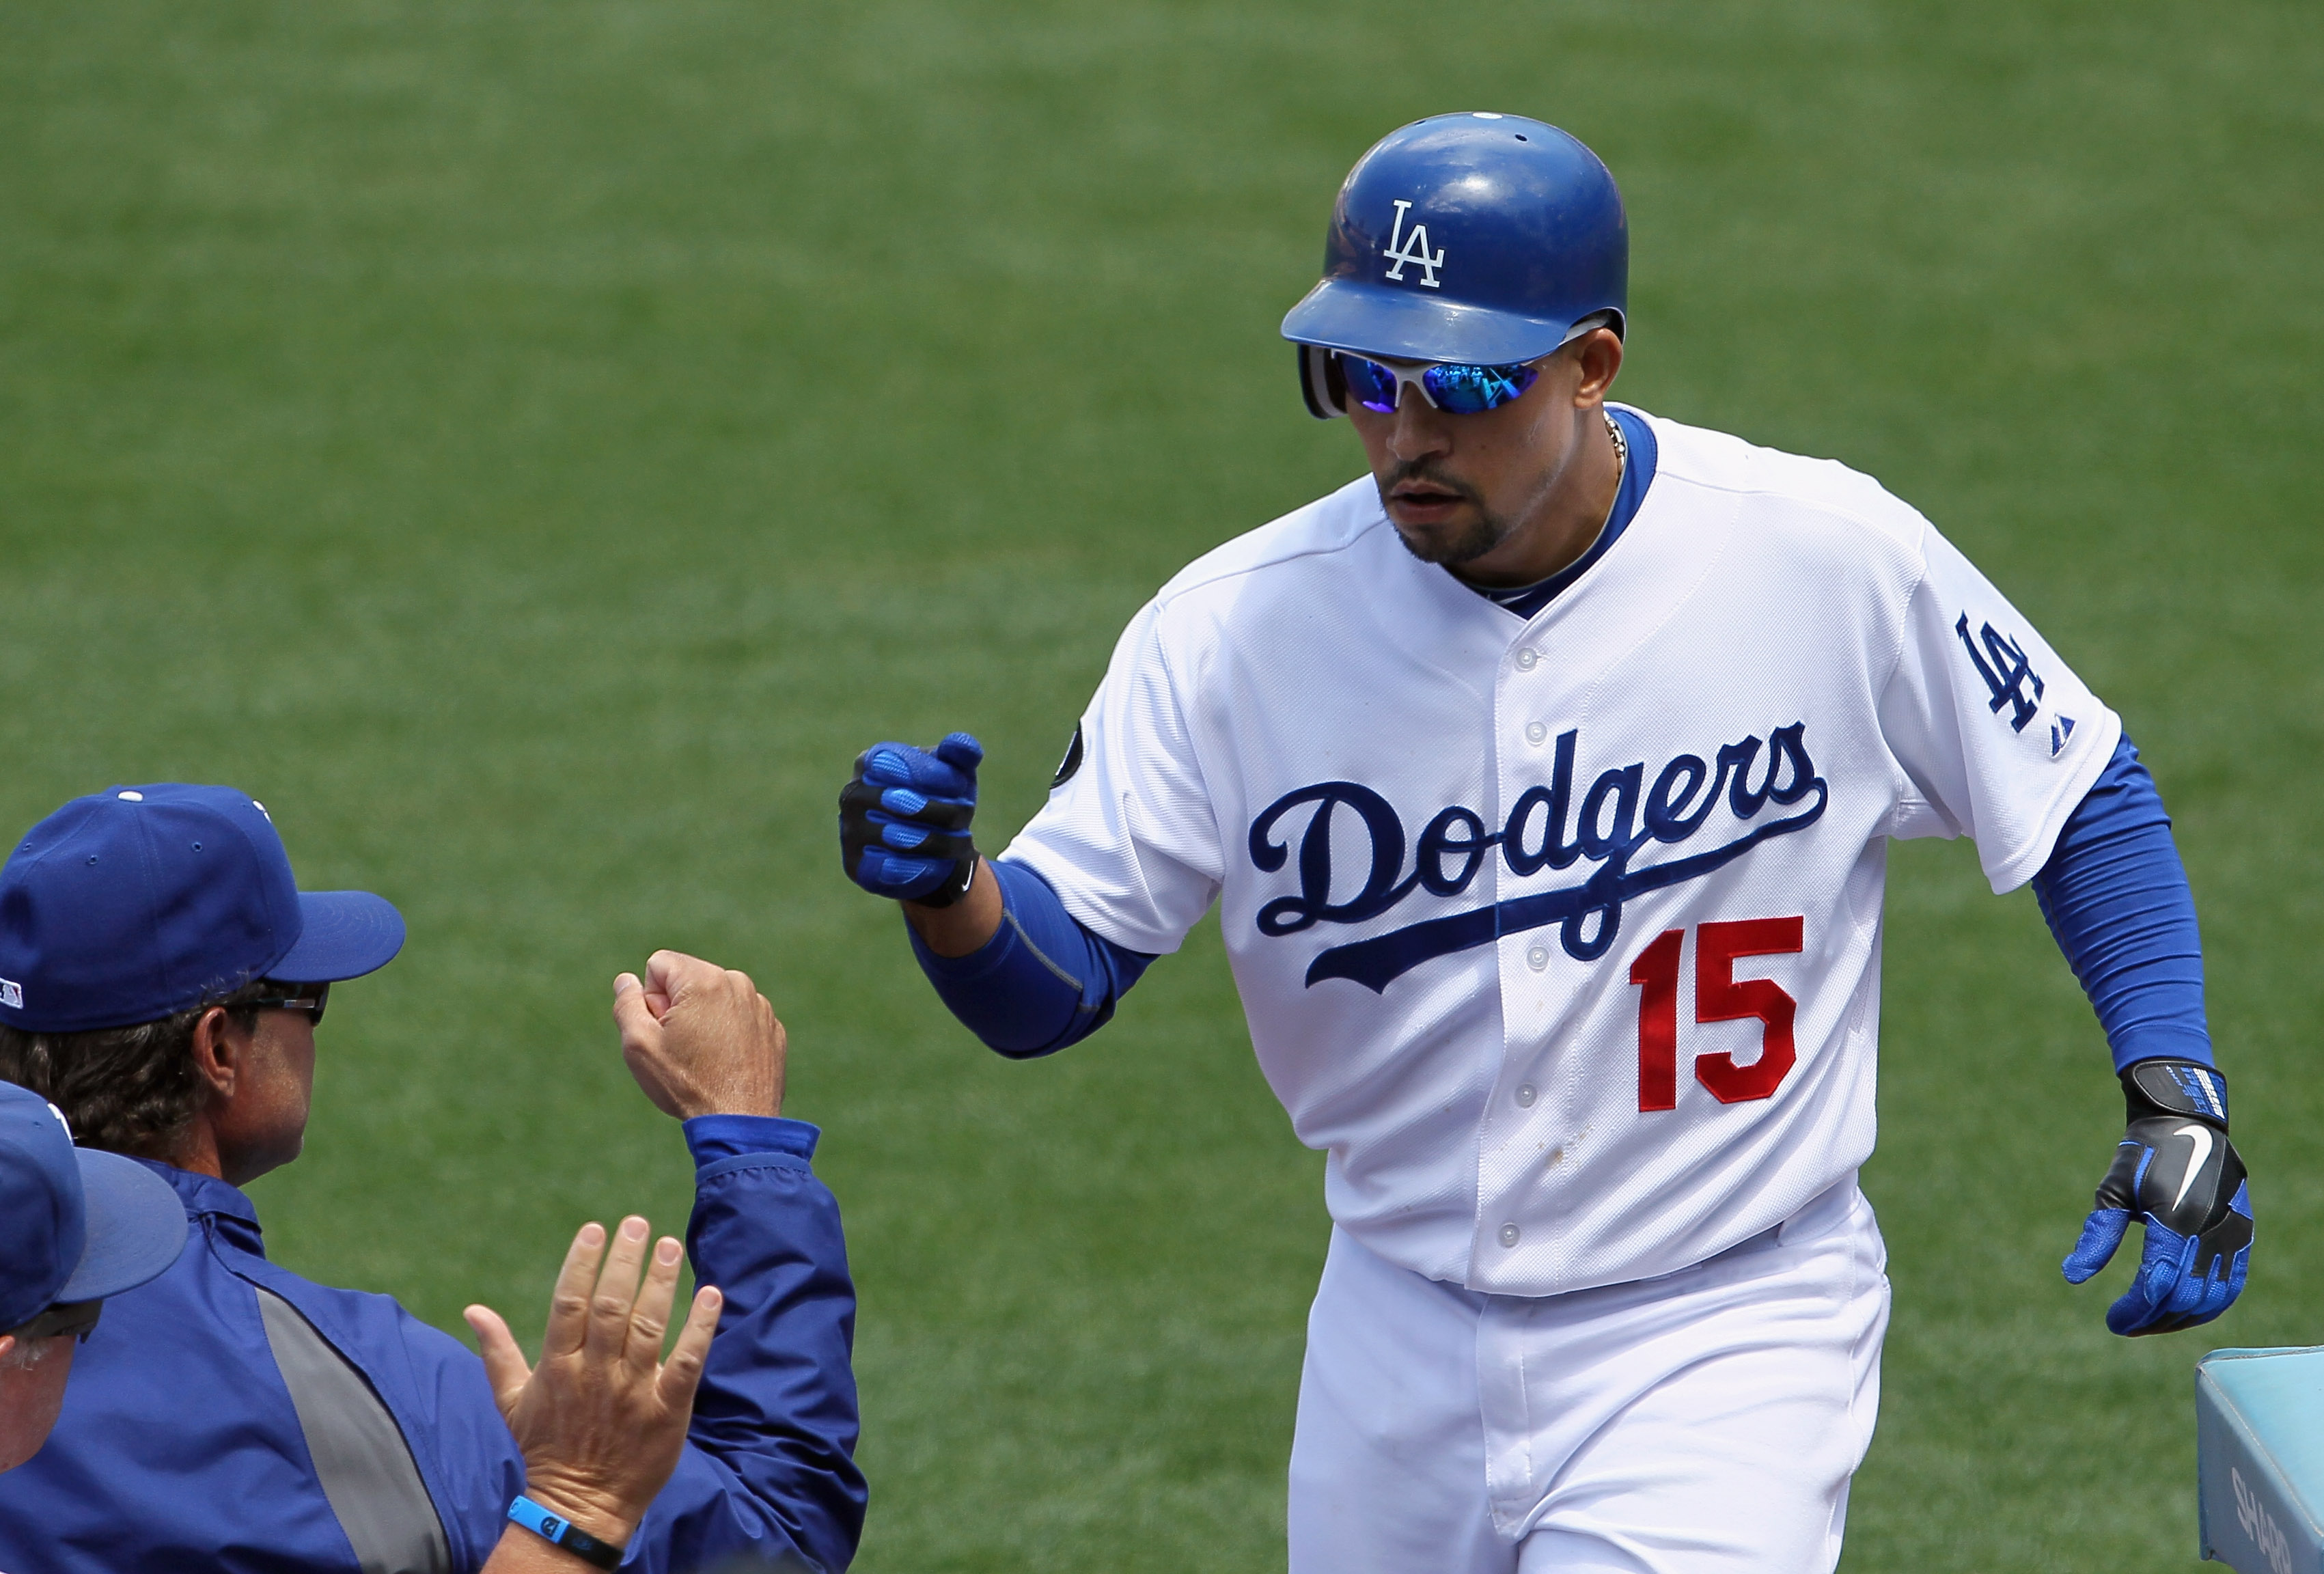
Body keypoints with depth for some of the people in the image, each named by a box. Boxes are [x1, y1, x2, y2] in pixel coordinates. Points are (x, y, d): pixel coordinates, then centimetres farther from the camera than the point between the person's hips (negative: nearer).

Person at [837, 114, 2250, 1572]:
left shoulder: (1830, 561, -12)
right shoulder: (1234, 628, -9)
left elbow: (2084, 796, 3)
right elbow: (1048, 987, -7)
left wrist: (2178, 1092, -8)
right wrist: (946, 889, -30)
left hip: (1728, 1341, -3)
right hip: (1400, 1343, 3)